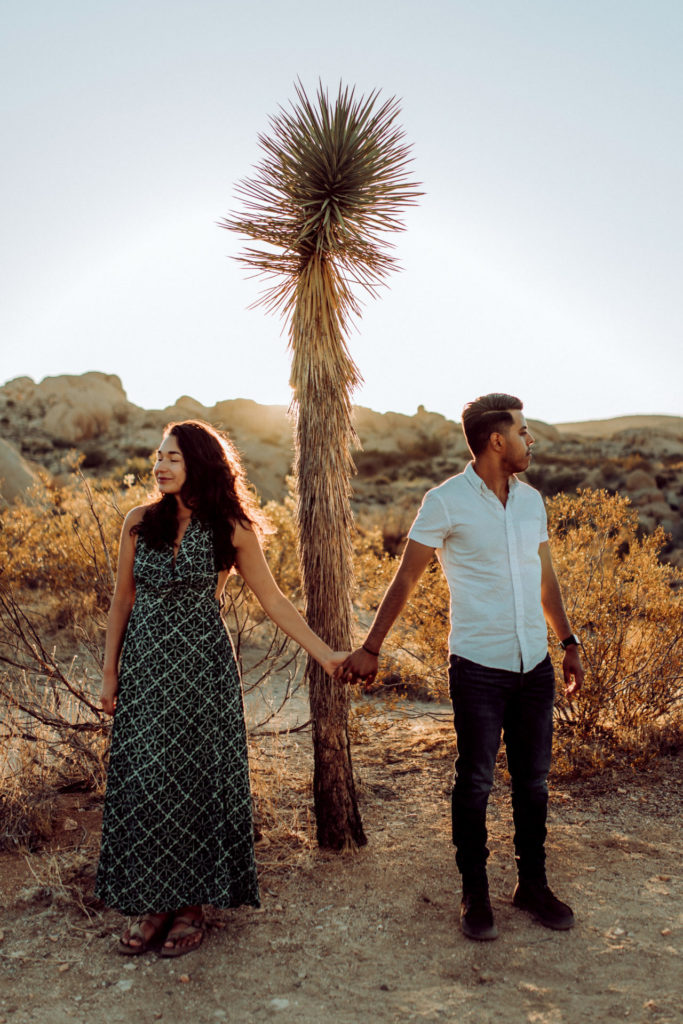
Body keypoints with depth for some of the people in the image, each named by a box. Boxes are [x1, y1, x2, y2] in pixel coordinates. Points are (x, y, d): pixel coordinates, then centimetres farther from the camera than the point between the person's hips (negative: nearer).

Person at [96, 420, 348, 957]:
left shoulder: (231, 530, -4)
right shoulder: (140, 522, 3)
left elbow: (274, 600, -1)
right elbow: (123, 601, 8)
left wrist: (325, 654, -6)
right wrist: (110, 672, 7)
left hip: (201, 665, -2)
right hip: (144, 664, 3)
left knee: (196, 778, 4)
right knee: (143, 779, 6)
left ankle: (192, 906, 20)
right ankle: (153, 903, 22)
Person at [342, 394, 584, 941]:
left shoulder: (531, 499, 8)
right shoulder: (446, 502, -9)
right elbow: (406, 579, -6)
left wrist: (568, 642, 17)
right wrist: (370, 649, -6)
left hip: (535, 664, 5)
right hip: (479, 665, -5)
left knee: (534, 781, 14)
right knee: (475, 782, 6)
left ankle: (533, 884, 31)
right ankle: (475, 893, 23)